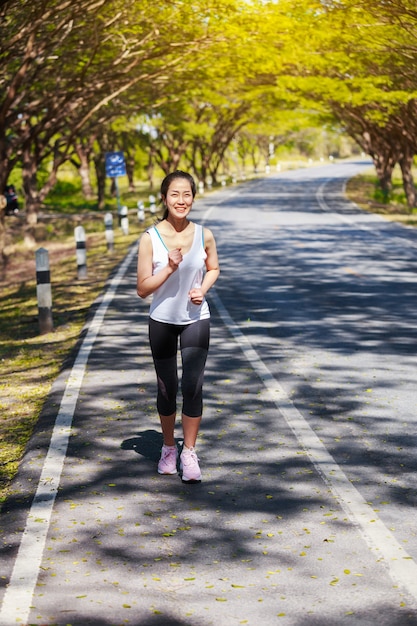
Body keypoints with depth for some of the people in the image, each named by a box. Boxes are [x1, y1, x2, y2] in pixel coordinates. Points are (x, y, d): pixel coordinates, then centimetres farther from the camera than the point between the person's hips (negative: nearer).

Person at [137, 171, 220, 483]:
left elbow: (213, 269, 13)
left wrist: (203, 288, -7)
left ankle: (189, 453, 8)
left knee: (193, 387, -6)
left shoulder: (204, 235, -5)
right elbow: (143, 289, -9)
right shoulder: (150, 238, -11)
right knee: (167, 389, 10)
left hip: (196, 320, 1)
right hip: (162, 321, 0)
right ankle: (169, 448, 31)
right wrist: (169, 268, -22)